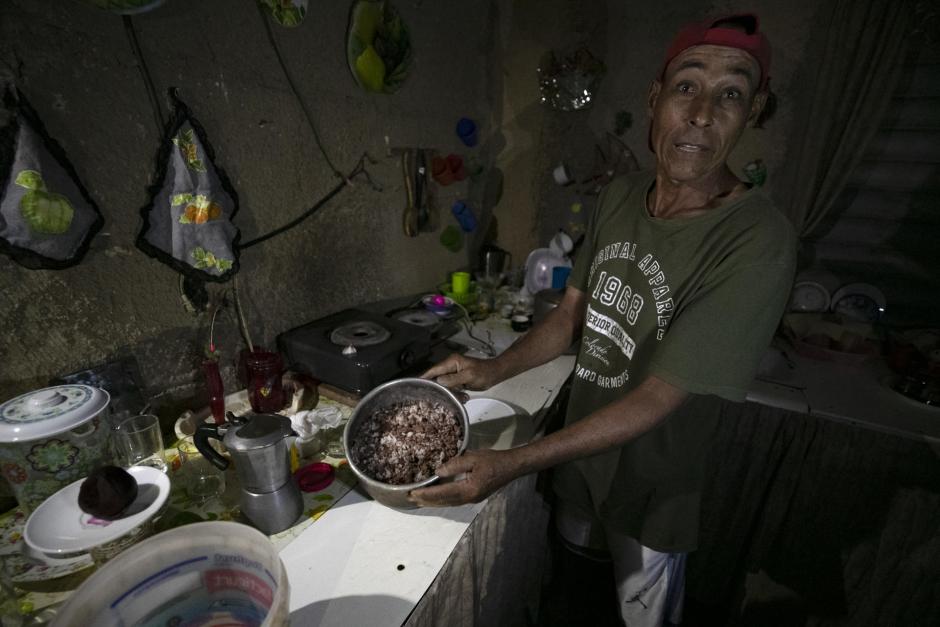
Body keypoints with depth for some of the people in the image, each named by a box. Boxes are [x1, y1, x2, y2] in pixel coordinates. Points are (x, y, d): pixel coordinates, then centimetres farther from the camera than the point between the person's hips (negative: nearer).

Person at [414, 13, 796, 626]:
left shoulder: (758, 243, -29)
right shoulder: (620, 195, -8)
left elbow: (659, 398, -30)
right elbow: (574, 310, -2)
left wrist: (514, 463, -32)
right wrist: (493, 370, -16)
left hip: (651, 479, -5)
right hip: (580, 446, 6)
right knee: (577, 562, 33)